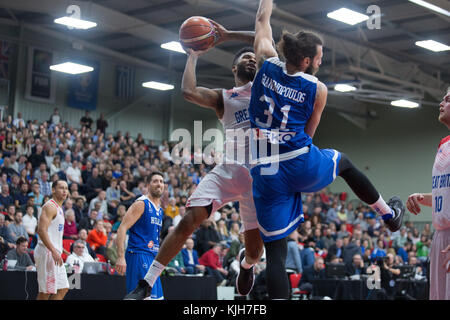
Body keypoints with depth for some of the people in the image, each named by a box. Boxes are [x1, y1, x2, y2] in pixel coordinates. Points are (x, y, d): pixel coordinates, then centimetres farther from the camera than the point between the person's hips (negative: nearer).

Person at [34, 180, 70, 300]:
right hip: (47, 252, -10)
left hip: (54, 253, 10)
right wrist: (54, 252, -29)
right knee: (45, 292, -7)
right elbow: (41, 230, -23)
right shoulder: (50, 206, -12)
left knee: (63, 288, 8)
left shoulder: (58, 208, 19)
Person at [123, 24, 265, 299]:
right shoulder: (221, 97, 18)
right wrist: (193, 57, 11)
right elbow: (189, 92, -2)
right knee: (190, 220, -17)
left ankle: (247, 263, 39)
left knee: (255, 250, -1)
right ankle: (146, 283, -10)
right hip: (229, 169, 1)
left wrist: (229, 36, 8)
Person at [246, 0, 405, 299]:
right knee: (343, 162, 34)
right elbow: (308, 132, 9)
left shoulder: (267, 64, 1)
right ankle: (389, 213, 50)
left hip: (266, 174, 1)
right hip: (302, 165, -1)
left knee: (275, 252, 2)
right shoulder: (318, 89, -2)